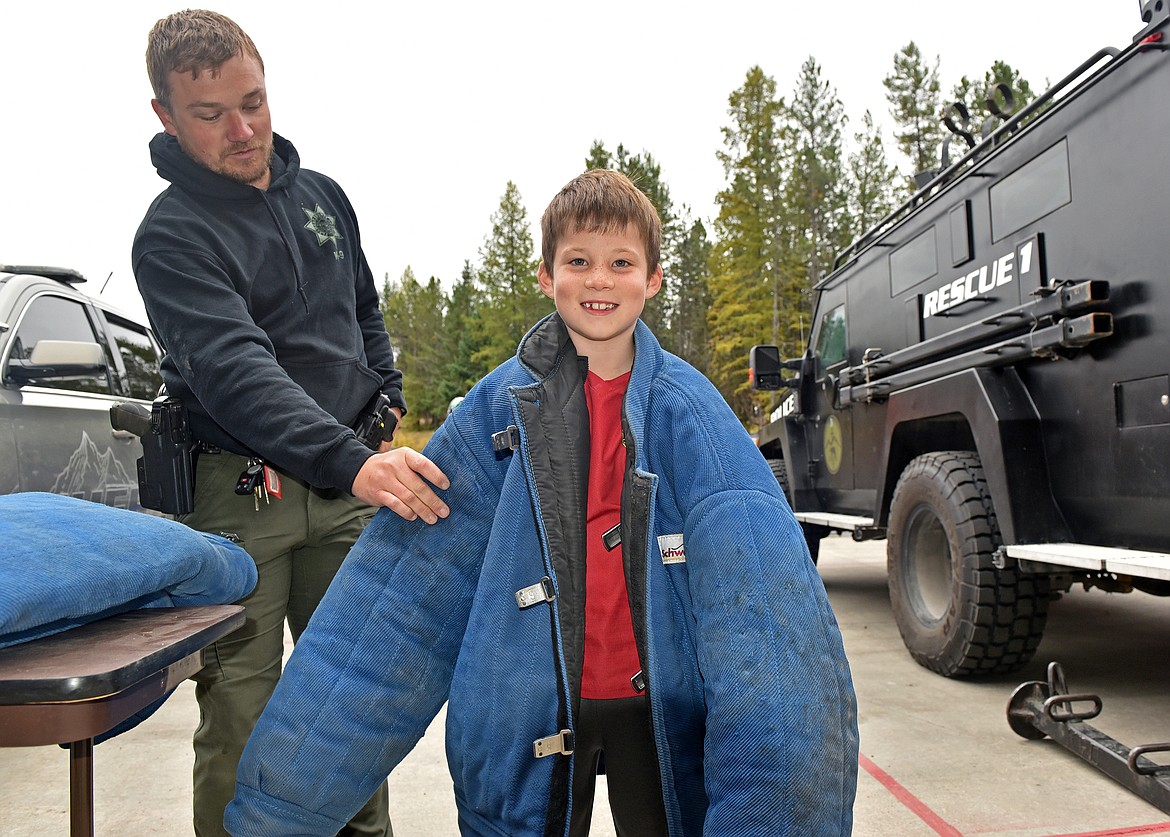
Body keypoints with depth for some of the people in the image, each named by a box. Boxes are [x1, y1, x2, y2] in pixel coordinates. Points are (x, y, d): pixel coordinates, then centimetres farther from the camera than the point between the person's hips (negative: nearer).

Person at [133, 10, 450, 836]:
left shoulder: (323, 195, 10)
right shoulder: (172, 234, -10)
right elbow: (235, 369, -26)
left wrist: (388, 404, 13)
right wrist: (352, 461, -39)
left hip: (349, 487, 5)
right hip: (240, 491, -5)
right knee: (240, 712, 1)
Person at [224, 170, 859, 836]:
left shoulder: (689, 410, -6)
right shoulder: (499, 408, -5)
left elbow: (759, 591, -15)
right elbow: (401, 593, -5)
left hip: (658, 710, 0)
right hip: (532, 722, 0)